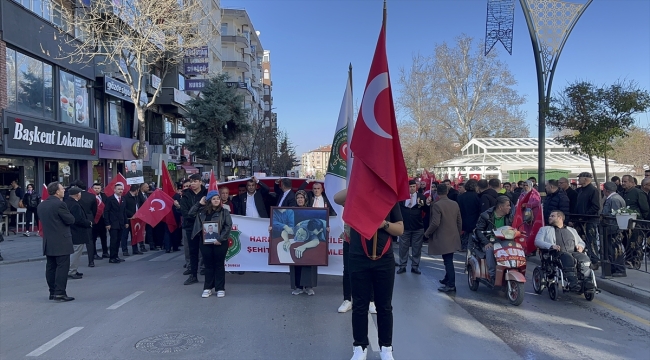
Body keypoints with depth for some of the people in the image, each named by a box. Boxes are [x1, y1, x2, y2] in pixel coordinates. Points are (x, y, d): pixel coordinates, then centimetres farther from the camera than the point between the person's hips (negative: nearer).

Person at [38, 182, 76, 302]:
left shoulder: (41, 205, 10)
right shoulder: (60, 204, -15)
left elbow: (41, 220, 18)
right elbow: (71, 220, -12)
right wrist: (66, 214, 5)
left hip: (48, 242, 8)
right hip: (61, 242, -8)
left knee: (51, 267, 11)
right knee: (62, 267, -5)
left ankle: (52, 292, 17)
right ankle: (60, 293, -7)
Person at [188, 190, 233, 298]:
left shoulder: (224, 211, -3)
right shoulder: (203, 211, 8)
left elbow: (228, 226, -8)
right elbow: (190, 214, 9)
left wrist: (220, 238, -15)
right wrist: (199, 203, 3)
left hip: (220, 242, -3)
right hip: (205, 242, 3)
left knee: (219, 265, 5)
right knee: (208, 265, 10)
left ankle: (220, 288, 13)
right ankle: (207, 288, 19)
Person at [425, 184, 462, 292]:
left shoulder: (437, 205, -16)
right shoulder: (455, 204, 5)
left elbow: (435, 223, -21)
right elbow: (460, 221, 11)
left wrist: (428, 233, -6)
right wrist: (458, 233, 23)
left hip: (443, 239, -7)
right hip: (453, 237, 7)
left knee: (448, 261, -2)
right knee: (448, 260, 19)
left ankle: (451, 285, 3)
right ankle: (447, 279, 33)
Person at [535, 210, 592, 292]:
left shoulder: (572, 230, 34)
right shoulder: (545, 229, 24)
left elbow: (581, 242, 33)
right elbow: (537, 241, 8)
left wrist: (580, 246, 6)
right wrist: (551, 246, -11)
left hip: (573, 252, 3)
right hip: (557, 254, -3)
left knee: (584, 258, -30)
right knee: (568, 258, -37)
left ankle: (587, 281, -39)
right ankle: (573, 284, -46)